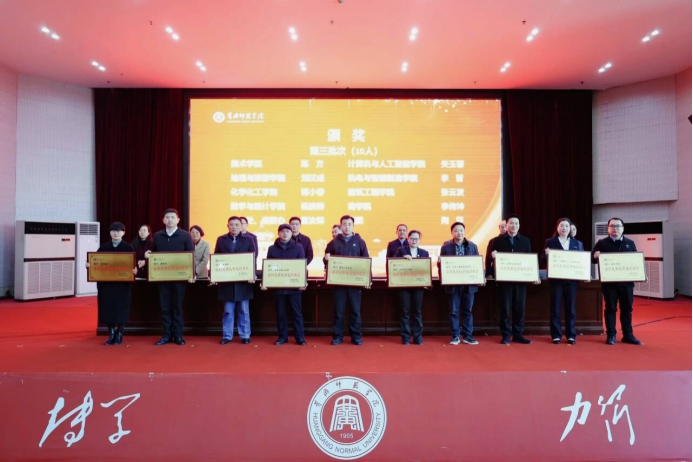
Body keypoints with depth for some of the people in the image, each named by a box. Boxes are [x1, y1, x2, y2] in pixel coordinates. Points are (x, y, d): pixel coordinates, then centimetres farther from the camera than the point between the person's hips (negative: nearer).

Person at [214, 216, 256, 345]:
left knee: (244, 310, 7)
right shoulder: (221, 240, 7)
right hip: (226, 280, 1)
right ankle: (227, 335, 18)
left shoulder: (248, 239, 2)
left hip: (243, 280, -1)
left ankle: (245, 335, 16)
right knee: (228, 311, 8)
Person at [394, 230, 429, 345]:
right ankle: (405, 337, 9)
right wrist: (403, 257, -20)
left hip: (418, 285, 2)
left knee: (417, 312, 5)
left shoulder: (424, 253, 11)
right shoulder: (401, 250, 6)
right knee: (405, 311, 1)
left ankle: (418, 337, 13)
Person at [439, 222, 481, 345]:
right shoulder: (445, 247, 0)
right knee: (454, 311, 5)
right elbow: (442, 264, 4)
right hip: (453, 284, -1)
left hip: (469, 284, 1)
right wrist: (439, 263, -18)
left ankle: (467, 336, 17)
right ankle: (455, 336, 14)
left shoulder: (473, 246, 4)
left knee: (468, 311, 8)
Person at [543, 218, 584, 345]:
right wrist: (546, 254, -19)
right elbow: (544, 259, 2)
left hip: (572, 279, 2)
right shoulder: (550, 242, 4)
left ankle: (571, 335, 14)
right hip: (556, 279, -2)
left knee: (571, 307, 6)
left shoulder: (577, 243, 12)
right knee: (555, 307, 1)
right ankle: (556, 335, 7)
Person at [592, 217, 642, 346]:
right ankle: (611, 335, 8)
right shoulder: (601, 243, 3)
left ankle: (628, 335, 18)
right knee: (610, 308, 2)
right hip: (609, 282, -3)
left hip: (626, 282, 3)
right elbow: (592, 259, 1)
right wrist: (596, 256, -22)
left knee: (627, 309, 8)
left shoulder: (630, 243, 11)